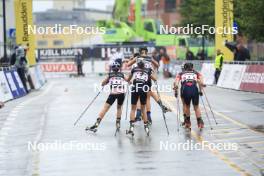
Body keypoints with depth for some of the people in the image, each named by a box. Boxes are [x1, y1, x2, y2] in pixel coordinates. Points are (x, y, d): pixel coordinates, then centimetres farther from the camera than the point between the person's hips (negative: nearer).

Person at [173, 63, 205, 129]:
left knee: (186, 106, 25)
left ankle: (187, 122, 29)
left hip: (185, 89, 0)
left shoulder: (181, 74, 26)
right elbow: (201, 83, 9)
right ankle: (200, 122, 7)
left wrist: (176, 92, 20)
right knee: (196, 107, 18)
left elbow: (176, 84, 9)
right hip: (194, 89, 0)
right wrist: (200, 91, 20)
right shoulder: (196, 73, 27)